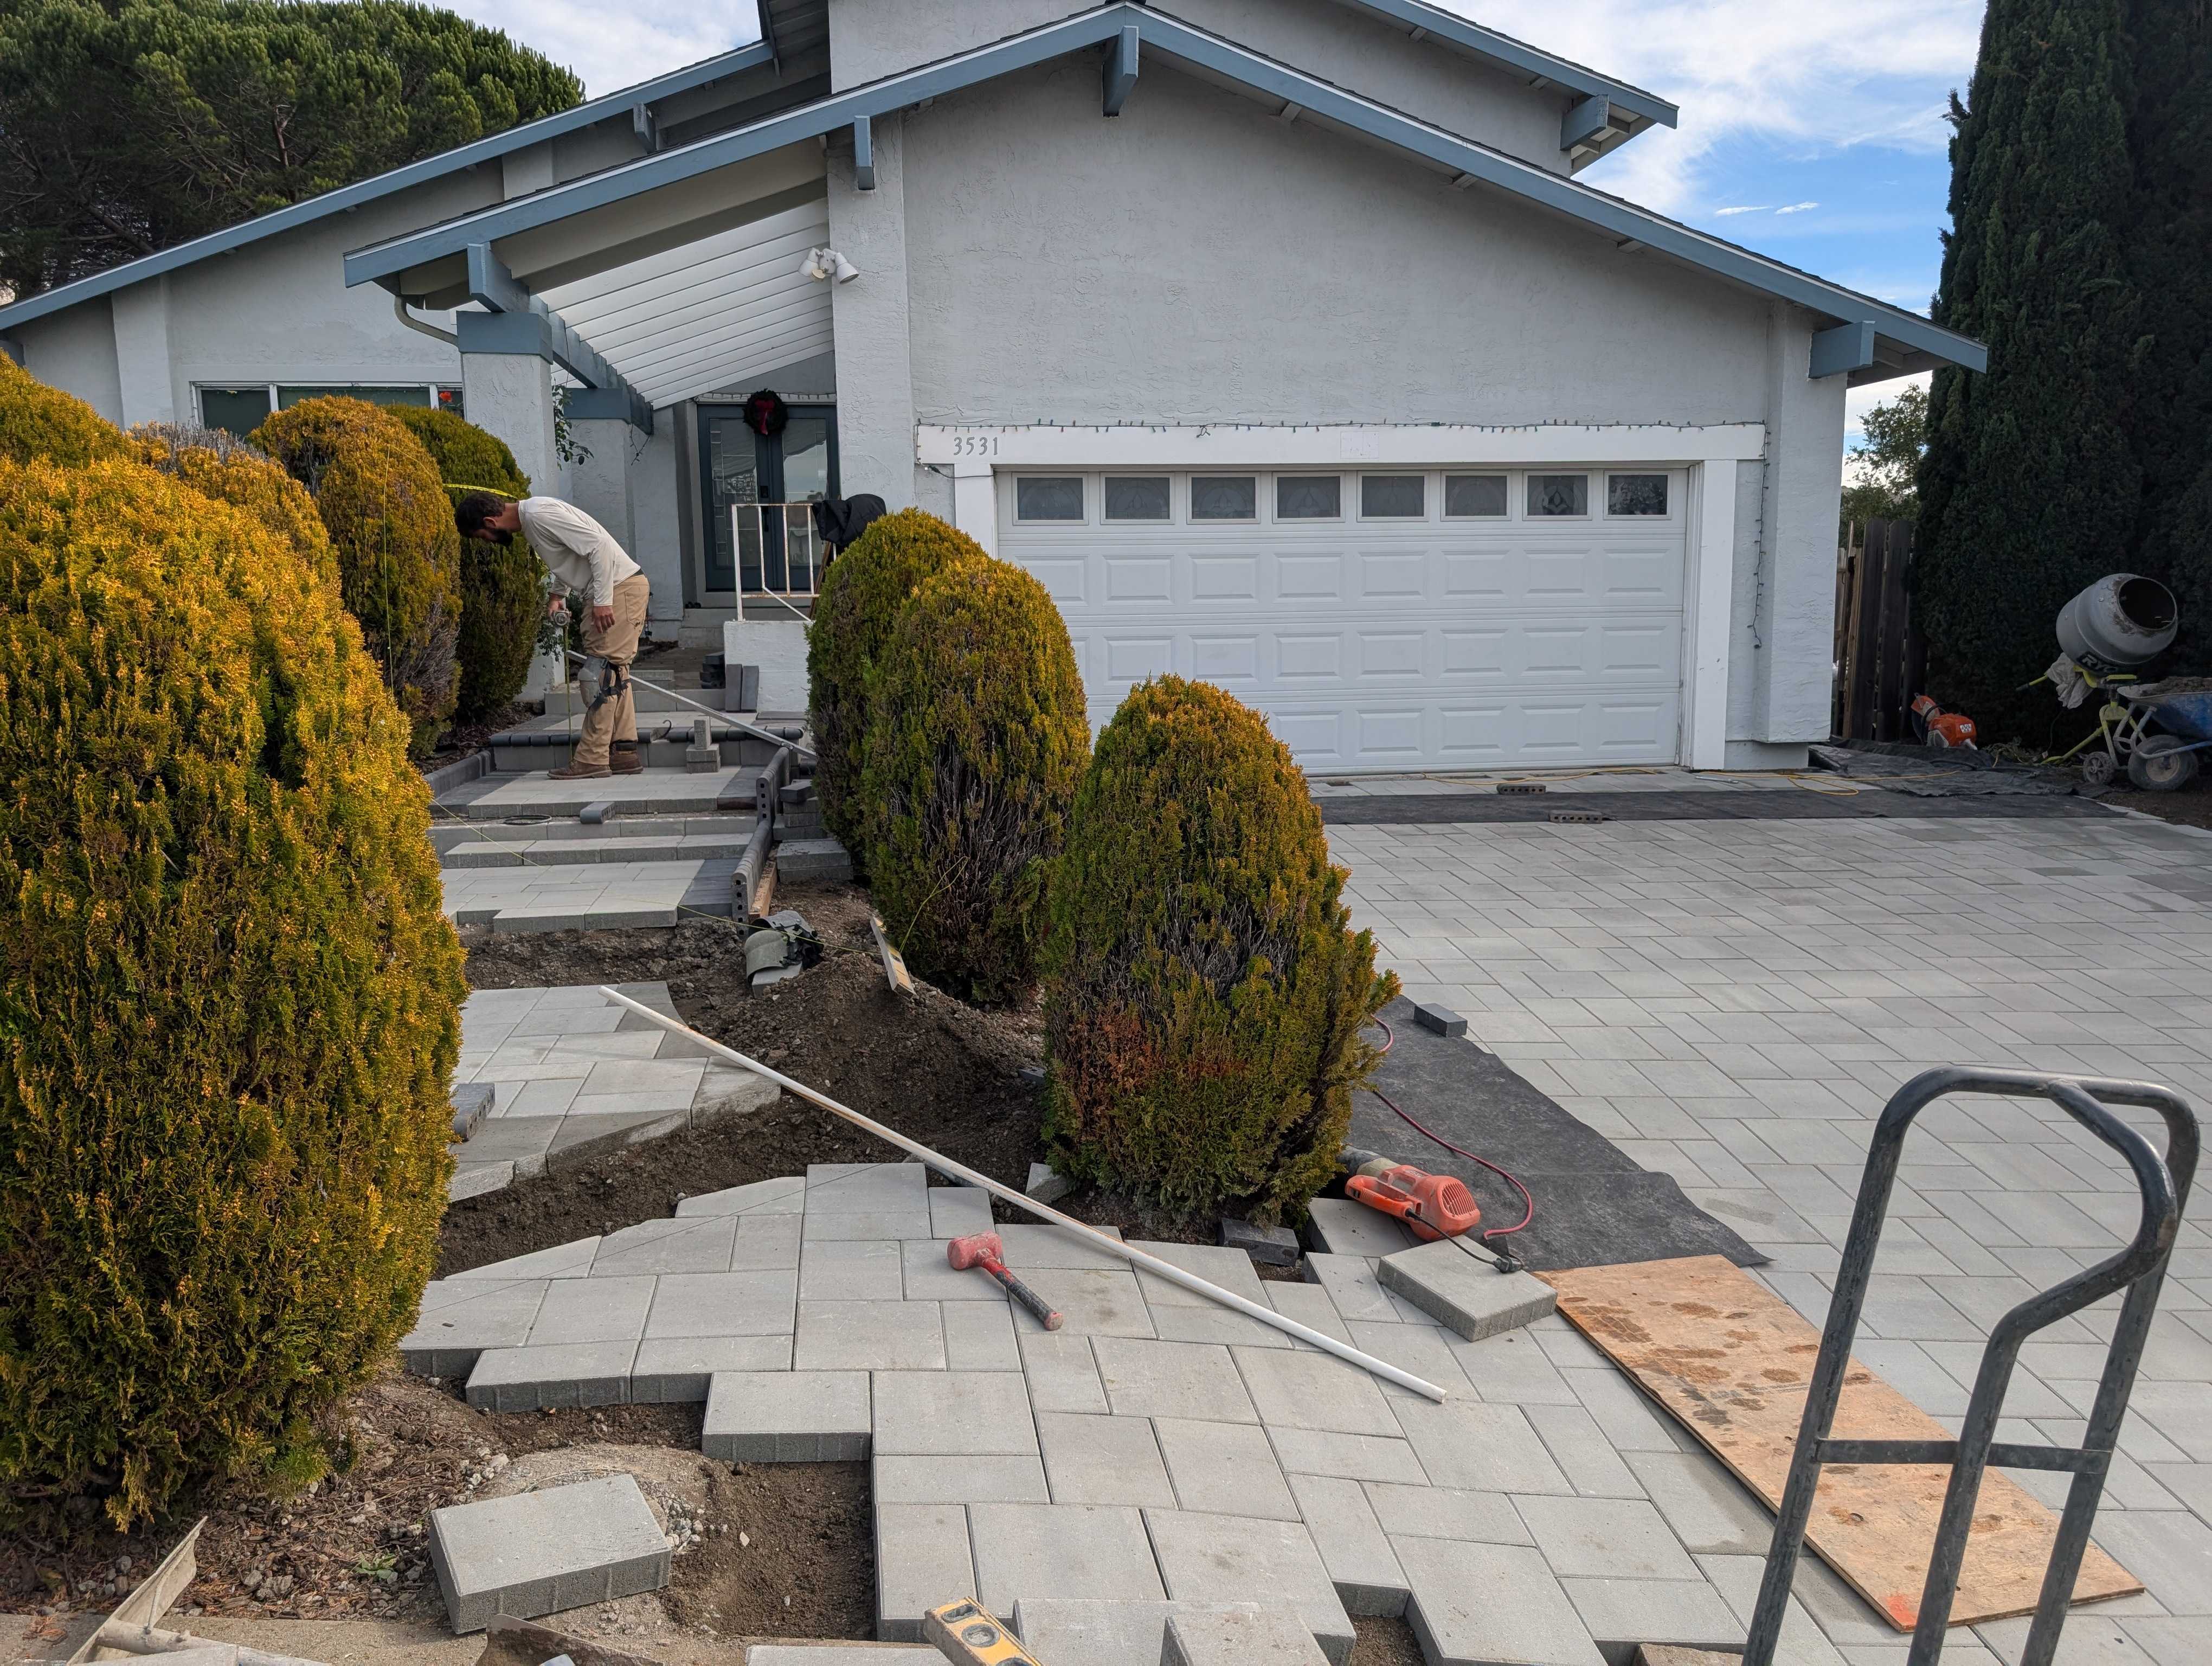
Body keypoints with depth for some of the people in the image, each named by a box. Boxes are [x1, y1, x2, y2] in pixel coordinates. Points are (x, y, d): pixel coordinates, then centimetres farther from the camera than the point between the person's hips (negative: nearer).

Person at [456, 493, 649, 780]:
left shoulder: (540, 514, -18)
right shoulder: (529, 518, 13)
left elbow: (598, 546, -23)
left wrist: (602, 601, -23)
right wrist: (557, 595, 16)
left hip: (621, 587, -10)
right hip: (611, 589, 10)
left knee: (604, 669, -10)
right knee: (614, 672, 11)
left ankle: (591, 760, -9)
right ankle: (625, 753, 15)